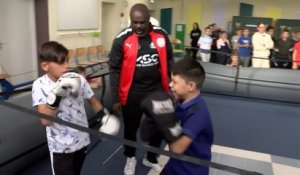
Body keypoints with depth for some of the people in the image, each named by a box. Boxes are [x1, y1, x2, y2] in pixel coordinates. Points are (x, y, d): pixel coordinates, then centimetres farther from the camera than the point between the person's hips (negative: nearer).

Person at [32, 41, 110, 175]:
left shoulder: (78, 79, -11)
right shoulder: (40, 85, -15)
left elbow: (93, 101, 4)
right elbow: (45, 121, -22)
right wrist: (56, 95, -32)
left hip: (82, 140, 3)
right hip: (60, 146, -3)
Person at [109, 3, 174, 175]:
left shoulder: (161, 35, -3)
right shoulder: (122, 39, -12)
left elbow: (169, 62, 6)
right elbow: (115, 70, -8)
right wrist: (116, 99, -9)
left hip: (157, 91, 3)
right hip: (132, 94, -2)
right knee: (131, 128, 15)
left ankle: (151, 158, 43)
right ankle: (130, 158, 44)